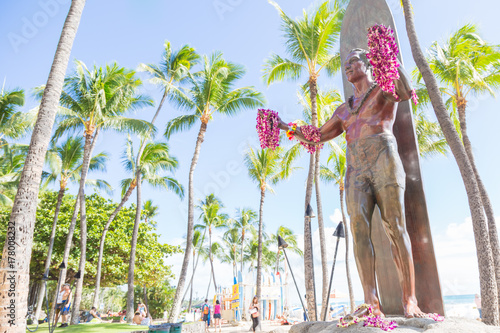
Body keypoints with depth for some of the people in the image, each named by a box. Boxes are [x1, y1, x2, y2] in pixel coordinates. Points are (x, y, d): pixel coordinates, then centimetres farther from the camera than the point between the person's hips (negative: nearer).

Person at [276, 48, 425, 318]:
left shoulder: (384, 88, 16)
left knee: (395, 226, -12)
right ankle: (372, 303, -18)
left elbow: (406, 92, -9)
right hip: (356, 169, 4)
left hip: (383, 158, -4)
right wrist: (287, 128, 19)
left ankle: (409, 301, -9)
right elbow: (317, 137, 26)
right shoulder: (344, 109, 29)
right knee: (359, 227, -15)